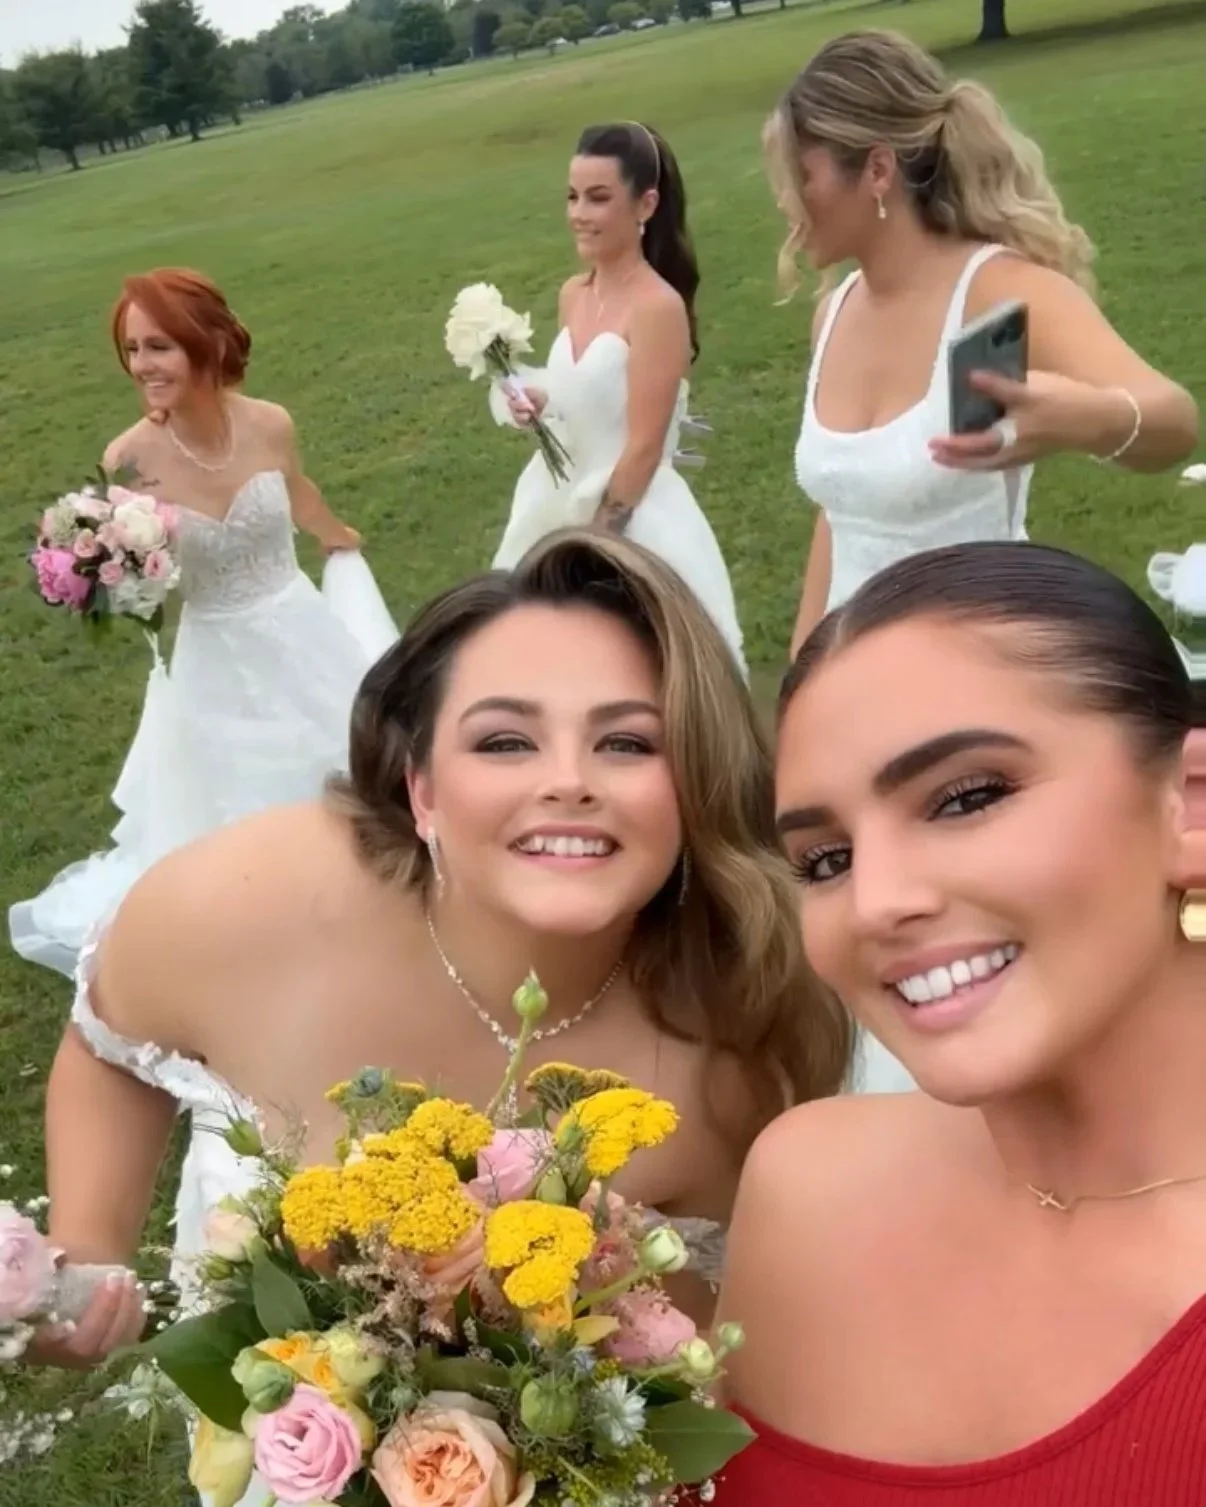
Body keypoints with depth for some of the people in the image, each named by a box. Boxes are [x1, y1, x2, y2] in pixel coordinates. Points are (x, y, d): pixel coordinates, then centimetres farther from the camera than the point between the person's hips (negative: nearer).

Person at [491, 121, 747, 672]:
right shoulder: (573, 294, 4)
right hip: (562, 505, 8)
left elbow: (643, 449, -18)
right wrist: (538, 403, -2)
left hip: (632, 525, -7)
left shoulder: (658, 307, -18)